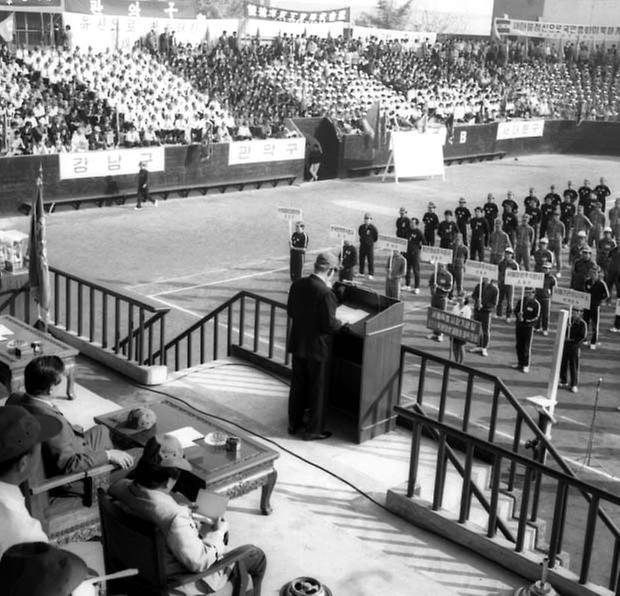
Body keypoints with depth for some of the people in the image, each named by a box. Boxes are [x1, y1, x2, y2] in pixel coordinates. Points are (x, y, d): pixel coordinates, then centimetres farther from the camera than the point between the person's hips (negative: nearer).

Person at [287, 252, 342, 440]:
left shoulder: (297, 285, -3)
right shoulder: (326, 293, -24)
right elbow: (329, 325, -22)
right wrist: (340, 323, -3)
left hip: (297, 344, 7)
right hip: (317, 347, -6)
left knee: (298, 385, 21)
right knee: (317, 389, 10)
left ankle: (294, 424, 34)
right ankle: (313, 430, 20)